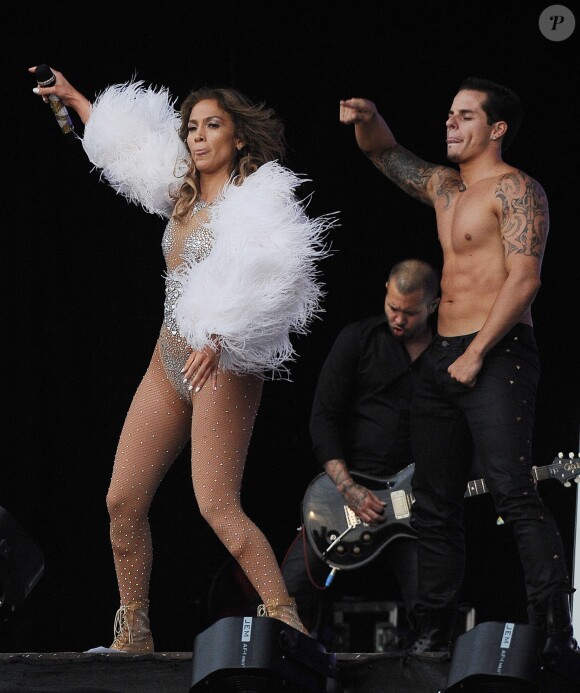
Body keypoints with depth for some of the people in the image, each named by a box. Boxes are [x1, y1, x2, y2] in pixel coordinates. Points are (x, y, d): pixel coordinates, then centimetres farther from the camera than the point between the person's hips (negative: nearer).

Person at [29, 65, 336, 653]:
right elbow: (123, 139, 32)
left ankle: (288, 623, -20)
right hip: (168, 362, 8)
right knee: (122, 501, 3)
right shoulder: (185, 194, 15)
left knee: (217, 505, -20)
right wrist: (73, 97, 38)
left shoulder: (256, 200, -9)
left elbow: (262, 279, -25)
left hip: (222, 364, -8)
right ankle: (133, 636, 12)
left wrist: (218, 336, -38)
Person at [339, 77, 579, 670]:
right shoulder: (445, 187, 18)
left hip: (497, 355, -9)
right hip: (442, 357, 9)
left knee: (514, 496, -18)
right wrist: (367, 119, 3)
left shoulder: (516, 190, -7)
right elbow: (386, 155, 27)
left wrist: (476, 355, -20)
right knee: (434, 504, 8)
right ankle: (430, 636, 13)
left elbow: (523, 279, -16)